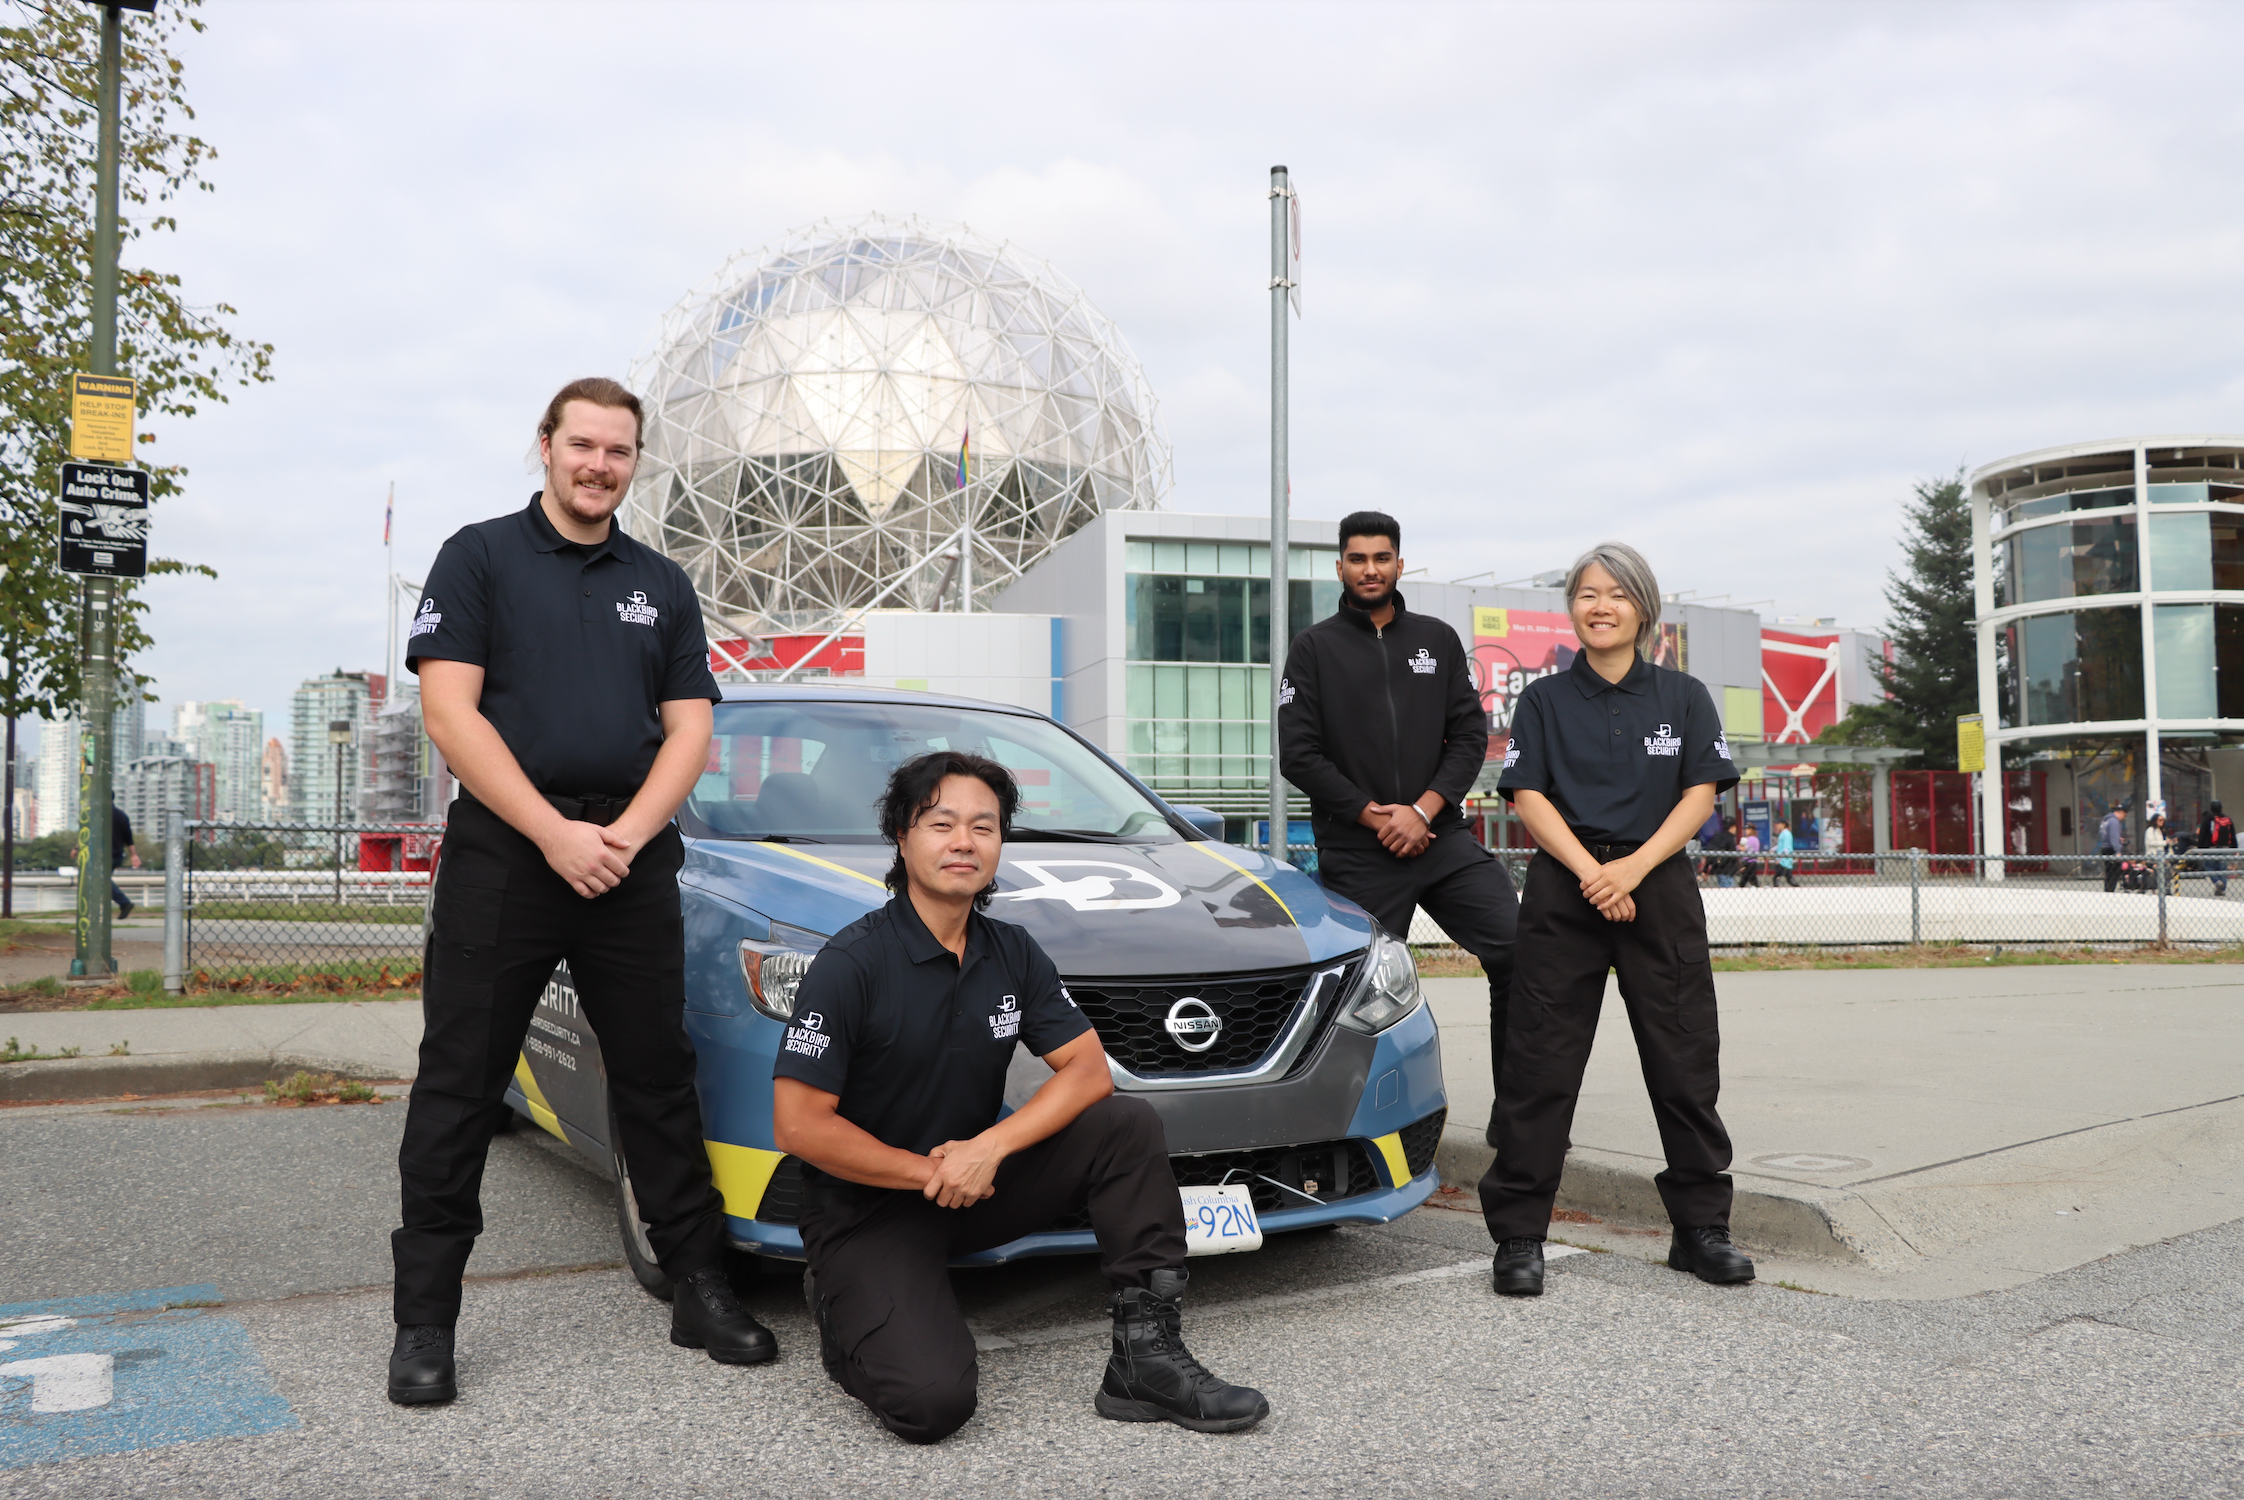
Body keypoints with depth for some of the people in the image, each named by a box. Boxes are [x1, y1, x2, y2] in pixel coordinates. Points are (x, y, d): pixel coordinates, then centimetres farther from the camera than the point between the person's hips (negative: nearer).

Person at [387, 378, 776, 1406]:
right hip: (502, 849, -3)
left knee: (659, 1078, 8)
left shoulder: (662, 585, 16)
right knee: (459, 1085, 0)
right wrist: (555, 833, -14)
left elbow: (688, 730, 10)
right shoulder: (480, 557, 5)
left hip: (632, 855, 3)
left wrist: (626, 835, -8)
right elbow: (450, 711, -6)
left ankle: (700, 1290, 16)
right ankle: (425, 1320, 10)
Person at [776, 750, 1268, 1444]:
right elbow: (798, 1126, -18)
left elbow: (1089, 1069, -5)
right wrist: (930, 1172, -17)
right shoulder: (851, 963, -16)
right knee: (932, 1400, -25)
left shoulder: (1013, 953, 3)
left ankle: (1147, 1356, -12)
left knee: (1128, 1124, -14)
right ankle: (844, 1310, 7)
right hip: (868, 1211, -5)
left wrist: (990, 1146, -20)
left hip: (976, 1178, 6)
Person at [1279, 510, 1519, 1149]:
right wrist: (1373, 815, -8)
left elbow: (1470, 735, 7)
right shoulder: (1314, 648, 5)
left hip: (1442, 836, 2)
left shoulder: (1437, 639, 14)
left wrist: (1422, 811, -8)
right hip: (1355, 853, -2)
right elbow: (1299, 754, -2)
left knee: (1519, 950, -11)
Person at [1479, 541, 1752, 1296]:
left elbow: (1701, 794, 1)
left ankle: (1701, 1227, 18)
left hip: (1659, 887, 1)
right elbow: (1528, 796, -1)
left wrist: (1634, 867, -13)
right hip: (1563, 892, -1)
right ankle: (1519, 1237, 5)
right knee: (1540, 1064, -2)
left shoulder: (1683, 696, 10)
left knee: (1685, 1062, 4)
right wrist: (1590, 871, -14)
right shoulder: (1544, 699, 8)